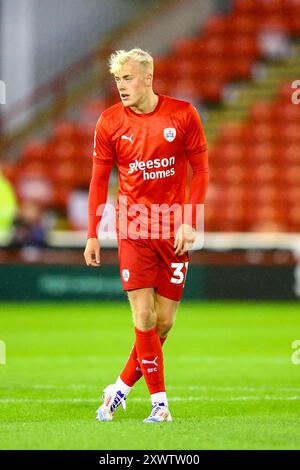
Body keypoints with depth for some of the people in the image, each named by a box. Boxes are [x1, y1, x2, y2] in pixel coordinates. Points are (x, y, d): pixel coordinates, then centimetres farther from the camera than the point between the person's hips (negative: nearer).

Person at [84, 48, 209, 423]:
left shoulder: (183, 114, -4)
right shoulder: (110, 122, -1)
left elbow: (200, 170, 2)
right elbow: (99, 180, 5)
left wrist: (189, 223, -7)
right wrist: (92, 234, 1)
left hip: (173, 230, 1)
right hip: (133, 229, -1)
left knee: (164, 321, 2)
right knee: (144, 318, -9)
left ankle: (122, 388, 18)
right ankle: (159, 400, 0)